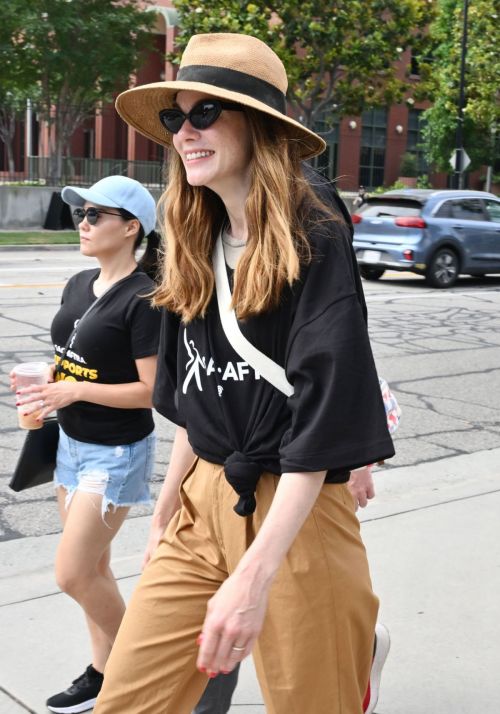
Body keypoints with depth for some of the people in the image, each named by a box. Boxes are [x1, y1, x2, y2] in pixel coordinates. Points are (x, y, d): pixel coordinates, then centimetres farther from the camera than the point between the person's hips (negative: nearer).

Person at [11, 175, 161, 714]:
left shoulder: (142, 299, -19)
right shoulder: (78, 285, 5)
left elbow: (153, 389, -21)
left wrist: (74, 391, -24)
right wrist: (44, 389, -4)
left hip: (115, 452, -8)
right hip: (72, 442, 8)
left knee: (73, 574, -4)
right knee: (92, 568, 15)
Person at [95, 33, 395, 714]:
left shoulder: (313, 243, -14)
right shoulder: (196, 249, 7)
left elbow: (320, 423, -21)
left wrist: (253, 577, -26)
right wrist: (165, 514, 15)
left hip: (294, 517, -6)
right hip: (203, 503, 6)